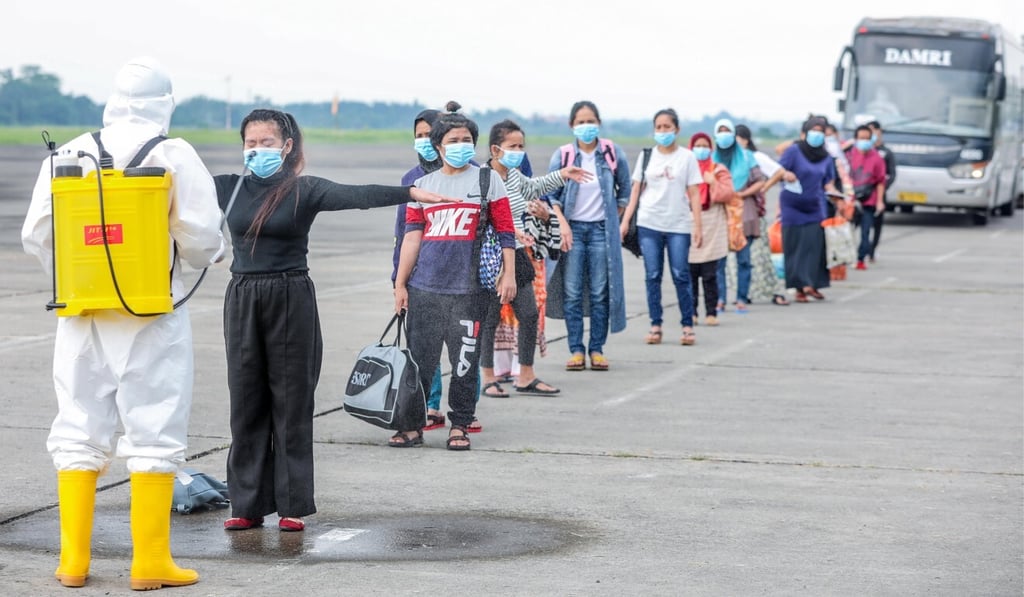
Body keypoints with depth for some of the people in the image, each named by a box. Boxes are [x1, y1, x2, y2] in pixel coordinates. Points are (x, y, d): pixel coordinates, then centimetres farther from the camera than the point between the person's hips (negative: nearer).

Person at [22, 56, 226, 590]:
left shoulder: (70, 154, 4)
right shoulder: (175, 157, -6)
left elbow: (37, 234, 5)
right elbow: (201, 239, -10)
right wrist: (211, 255, 14)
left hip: (82, 313, 4)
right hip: (152, 316, -3)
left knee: (78, 431, 11)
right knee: (154, 432, 3)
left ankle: (73, 559, 13)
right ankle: (150, 561, 4)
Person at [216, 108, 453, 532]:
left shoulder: (305, 190, -6)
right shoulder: (229, 188, 5)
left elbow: (356, 196, -20)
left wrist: (409, 193, -35)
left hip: (291, 301, -3)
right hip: (242, 301, 3)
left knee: (292, 405, 1)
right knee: (246, 406, 6)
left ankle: (292, 506, 7)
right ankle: (247, 505, 12)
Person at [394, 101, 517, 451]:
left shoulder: (487, 180, 6)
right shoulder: (422, 185, 12)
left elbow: (505, 231, 4)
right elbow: (411, 237, 11)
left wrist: (508, 275, -3)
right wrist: (401, 284, 8)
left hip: (469, 288, -2)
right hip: (424, 287, 2)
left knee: (465, 360, 1)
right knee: (420, 358, 2)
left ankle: (459, 425, 12)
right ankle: (412, 425, 11)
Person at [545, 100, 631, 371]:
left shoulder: (613, 153, 0)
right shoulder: (562, 156, -2)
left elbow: (624, 189, 13)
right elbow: (551, 194, 0)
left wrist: (613, 218, 10)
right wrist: (563, 225, -10)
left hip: (601, 229, 0)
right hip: (572, 228, 0)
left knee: (600, 293, 0)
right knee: (572, 293, -2)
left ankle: (597, 349, 7)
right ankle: (576, 349, 4)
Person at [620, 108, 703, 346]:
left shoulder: (686, 157, 3)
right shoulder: (646, 156, 9)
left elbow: (694, 194, 1)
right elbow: (636, 190, 9)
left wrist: (697, 226, -7)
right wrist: (625, 221, 0)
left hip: (678, 226, -2)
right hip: (649, 224, 2)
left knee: (681, 276, -4)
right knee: (652, 276, 2)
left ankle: (687, 326, 3)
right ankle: (655, 326, 7)